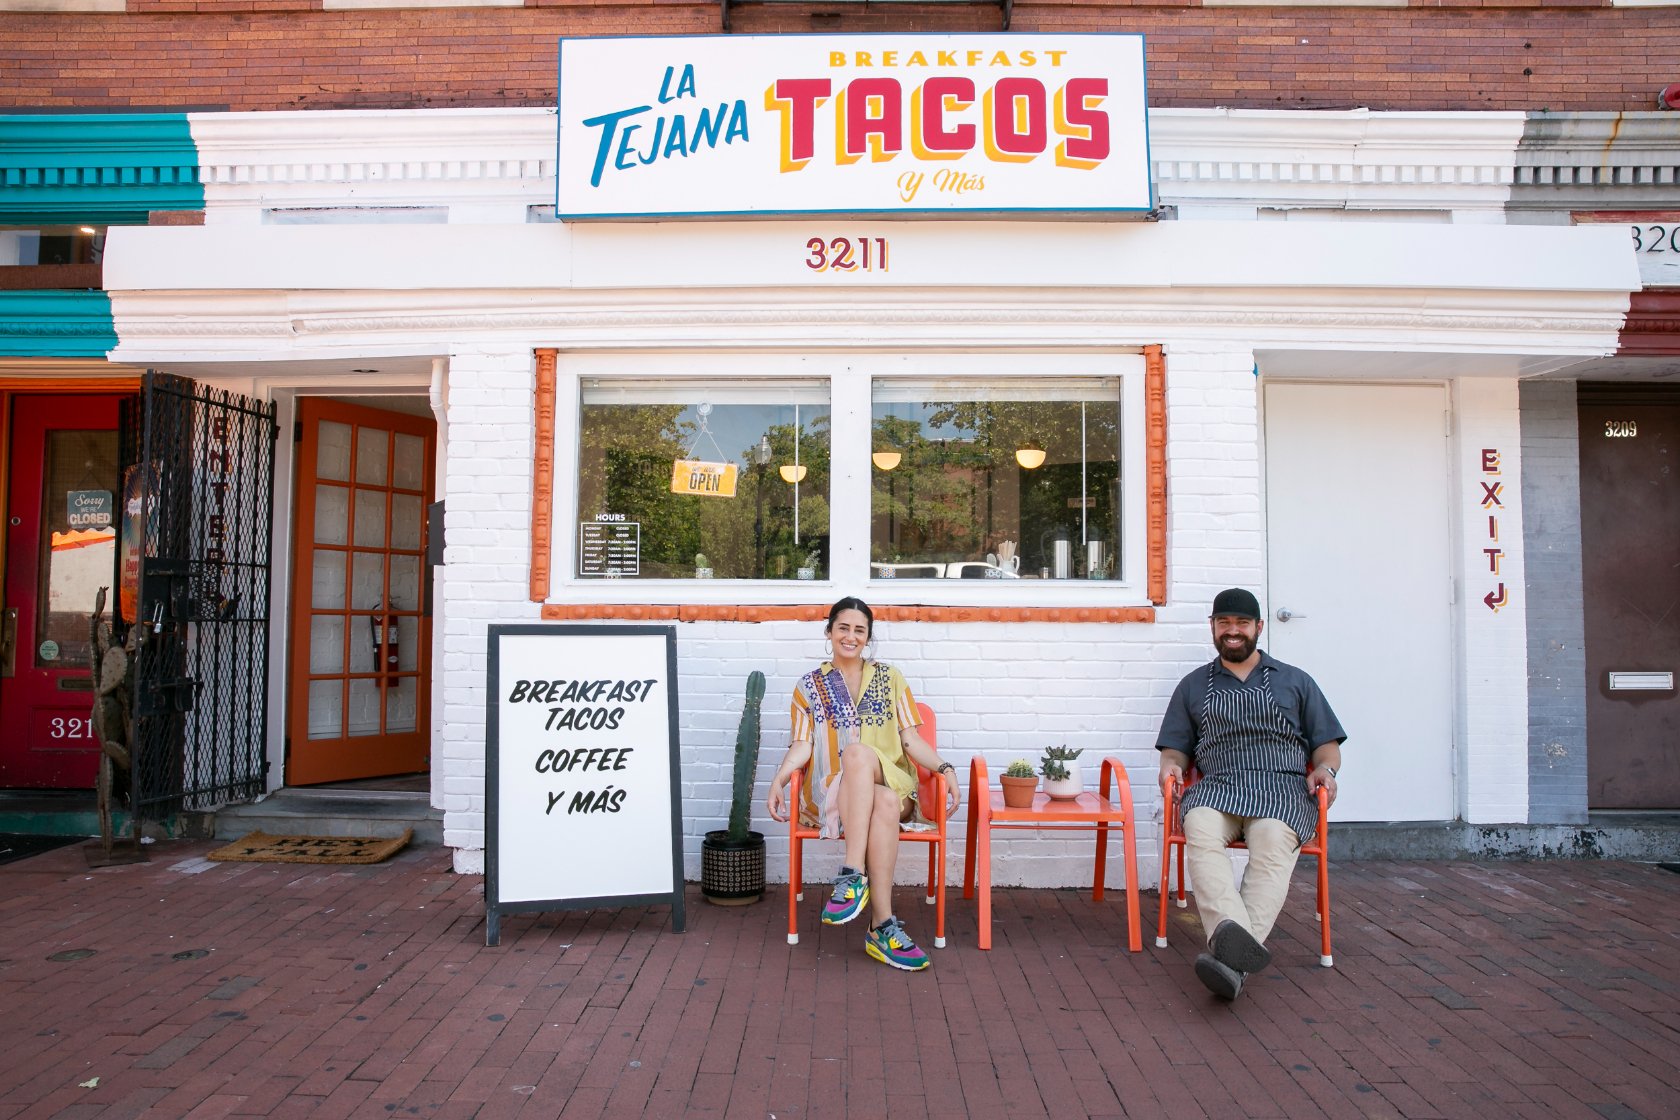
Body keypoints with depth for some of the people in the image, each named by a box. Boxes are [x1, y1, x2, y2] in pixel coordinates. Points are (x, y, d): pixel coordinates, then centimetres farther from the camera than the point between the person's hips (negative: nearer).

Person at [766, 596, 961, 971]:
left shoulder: (889, 678, 15)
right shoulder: (810, 685, 14)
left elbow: (910, 739, 8)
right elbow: (803, 744, 4)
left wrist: (945, 768, -9)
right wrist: (779, 778, -15)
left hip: (889, 782, 1)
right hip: (832, 791, -1)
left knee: (859, 752, -38)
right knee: (885, 804, -37)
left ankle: (853, 876, -40)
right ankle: (884, 924, -39)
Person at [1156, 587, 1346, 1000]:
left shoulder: (1295, 681, 23)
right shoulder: (1193, 685, 25)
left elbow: (1326, 743, 19)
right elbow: (1176, 748, 23)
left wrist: (1325, 768, -4)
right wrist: (1170, 766, -1)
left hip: (1283, 789, -1)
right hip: (1216, 787, 1)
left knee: (1272, 841, -36)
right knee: (1200, 829, -35)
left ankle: (1231, 957, -49)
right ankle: (1232, 936, -54)